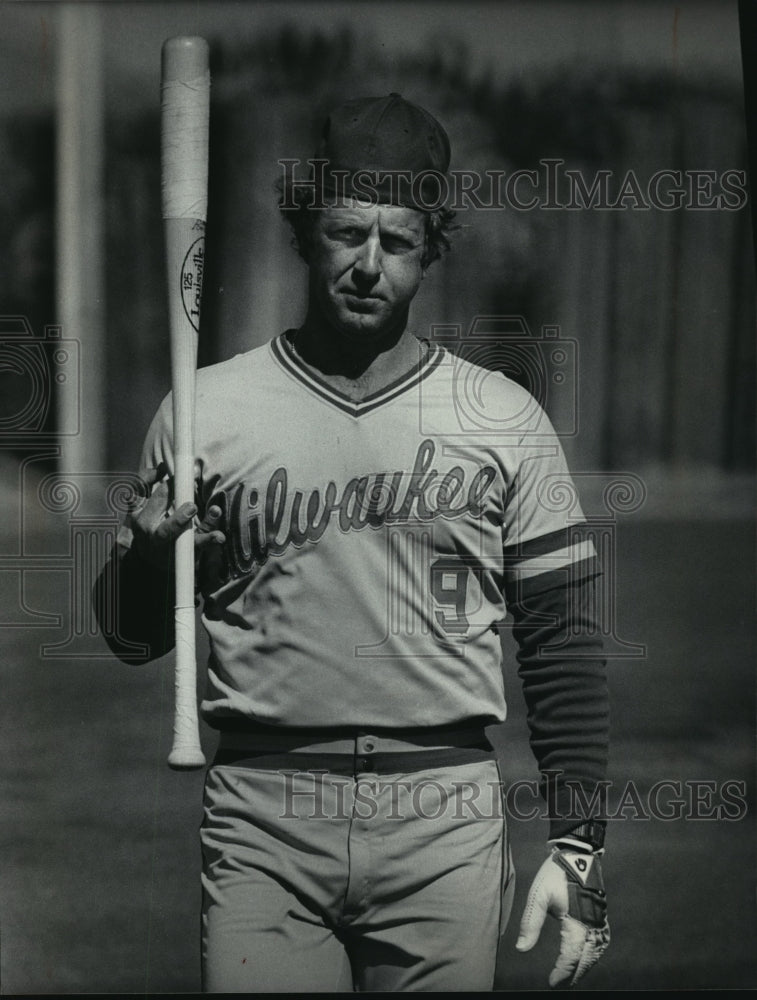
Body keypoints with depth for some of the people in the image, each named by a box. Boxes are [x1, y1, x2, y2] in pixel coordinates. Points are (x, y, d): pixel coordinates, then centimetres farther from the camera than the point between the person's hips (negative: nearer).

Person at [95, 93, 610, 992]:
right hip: (260, 819, 0)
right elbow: (137, 636, 12)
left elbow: (562, 645, 7)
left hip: (448, 821, 0)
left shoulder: (506, 420, 7)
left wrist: (578, 844, 0)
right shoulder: (204, 409, 6)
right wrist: (151, 555, -11)